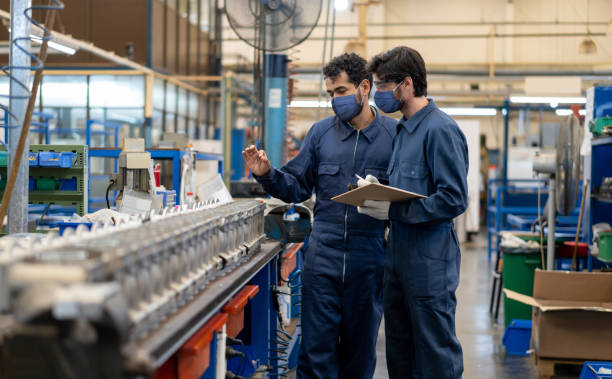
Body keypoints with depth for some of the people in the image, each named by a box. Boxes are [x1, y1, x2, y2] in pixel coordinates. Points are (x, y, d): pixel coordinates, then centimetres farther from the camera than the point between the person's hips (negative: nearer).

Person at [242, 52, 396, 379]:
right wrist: (267, 174, -6)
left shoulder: (394, 134, 0)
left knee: (360, 350, 11)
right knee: (316, 347, 0)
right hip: (323, 255, 1)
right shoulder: (321, 132, 7)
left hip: (369, 260, -1)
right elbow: (297, 188, 10)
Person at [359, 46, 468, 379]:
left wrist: (394, 210, -22)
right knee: (399, 350, 17)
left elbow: (453, 200, -21)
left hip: (430, 262, -9)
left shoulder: (440, 130, -16)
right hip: (398, 256, 9)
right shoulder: (402, 129, 14)